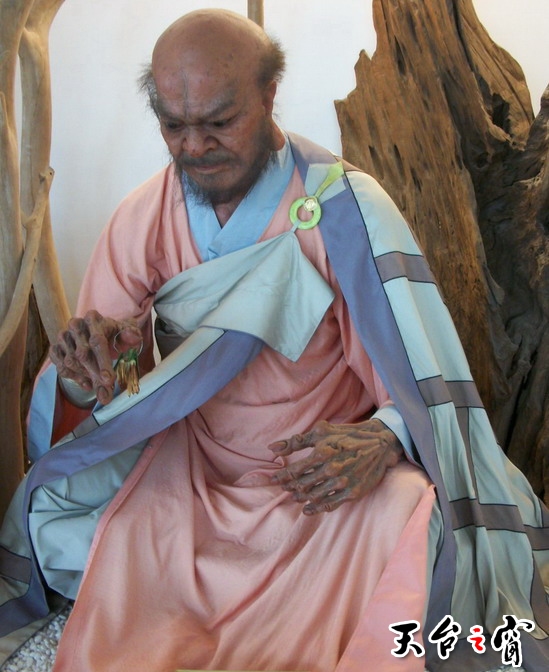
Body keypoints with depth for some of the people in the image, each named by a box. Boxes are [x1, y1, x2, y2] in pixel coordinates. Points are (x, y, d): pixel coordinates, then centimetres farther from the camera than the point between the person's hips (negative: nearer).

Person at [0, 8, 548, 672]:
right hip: (188, 476, 2)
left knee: (416, 530, -31)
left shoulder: (346, 205, -11)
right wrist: (85, 371, -25)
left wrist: (386, 437, -31)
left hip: (329, 469, -1)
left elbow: (420, 364, -11)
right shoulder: (141, 219, -1)